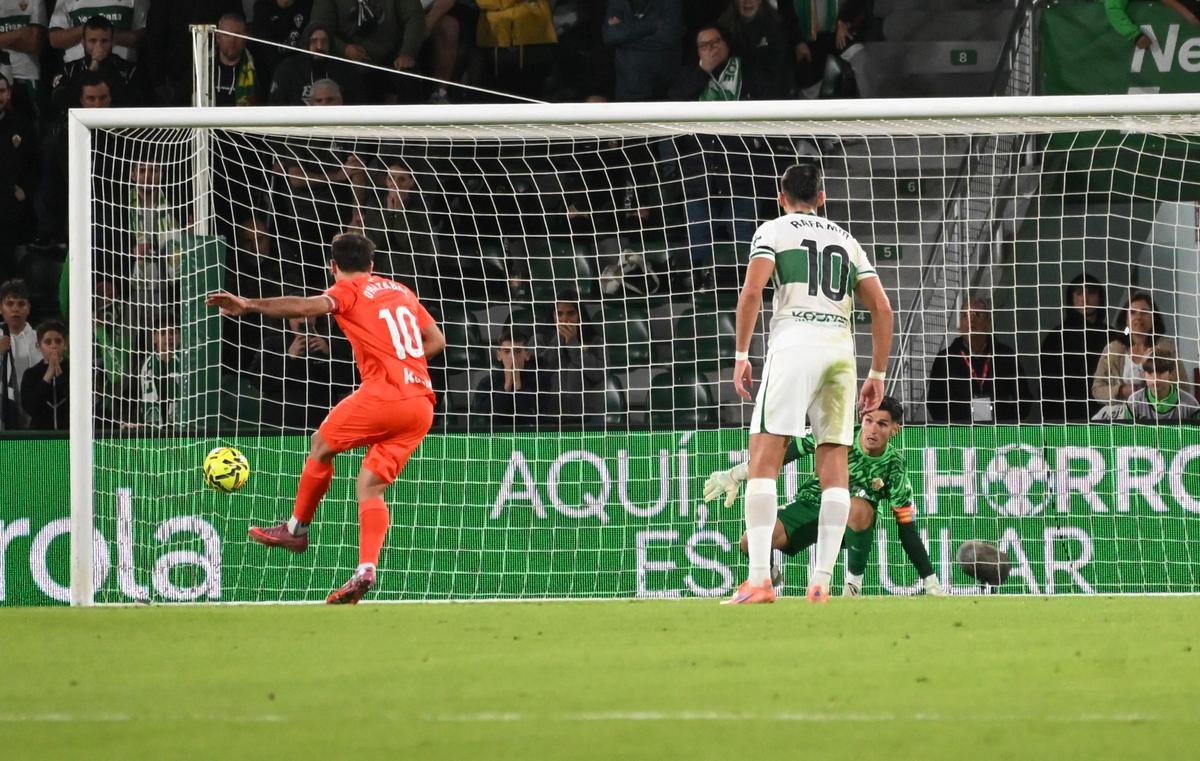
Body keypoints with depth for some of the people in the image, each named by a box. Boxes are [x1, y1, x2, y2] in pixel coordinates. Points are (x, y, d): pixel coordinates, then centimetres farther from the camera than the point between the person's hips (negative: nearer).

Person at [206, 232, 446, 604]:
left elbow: (309, 306, -18)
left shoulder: (349, 291, 2)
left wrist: (250, 305, -27)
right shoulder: (401, 291, 23)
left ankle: (296, 528, 27)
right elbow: (436, 340, 25)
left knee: (322, 445, 16)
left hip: (383, 393, -7)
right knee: (370, 486, 5)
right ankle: (366, 569, -12)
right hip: (422, 403, 7)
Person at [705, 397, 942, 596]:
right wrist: (737, 474, -16)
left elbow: (907, 530, -14)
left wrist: (931, 583, -17)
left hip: (852, 521, -1)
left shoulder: (894, 466, -17)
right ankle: (769, 574, 16)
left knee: (859, 508, -40)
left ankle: (854, 583, -20)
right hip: (812, 505, 1)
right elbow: (788, 451, -13)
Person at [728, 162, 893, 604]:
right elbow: (882, 309, 15)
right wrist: (877, 374, 19)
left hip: (793, 342, -4)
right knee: (834, 468, 5)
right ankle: (821, 583, -2)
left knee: (763, 461, -7)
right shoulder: (846, 241, 22)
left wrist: (741, 355, -2)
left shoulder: (774, 231, 9)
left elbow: (752, 292, -6)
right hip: (841, 348, 4)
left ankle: (759, 579, -20)